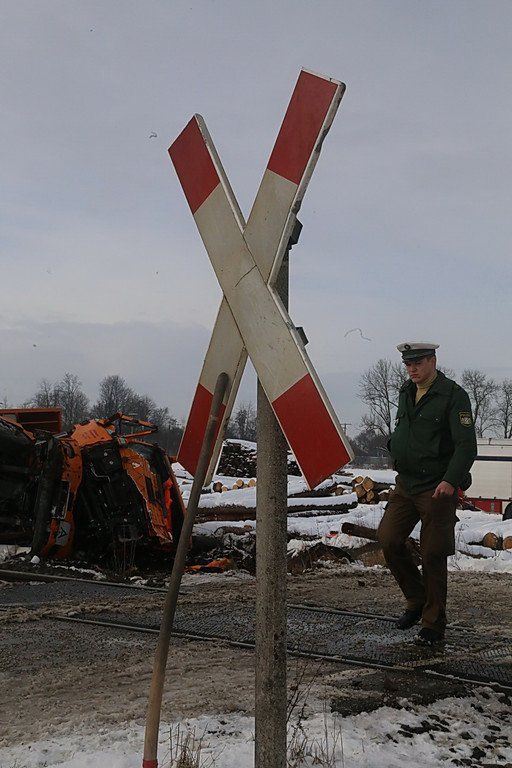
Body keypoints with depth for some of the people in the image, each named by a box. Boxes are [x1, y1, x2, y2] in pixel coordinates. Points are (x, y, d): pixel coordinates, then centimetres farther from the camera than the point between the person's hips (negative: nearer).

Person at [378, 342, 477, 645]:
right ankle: (416, 600, 18)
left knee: (433, 556, -1)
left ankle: (434, 626, 13)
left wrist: (450, 480, -30)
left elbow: (466, 445, -18)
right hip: (405, 484, 6)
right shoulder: (406, 393, 12)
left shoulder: (454, 395, -11)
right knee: (389, 540, -4)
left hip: (438, 489, -6)